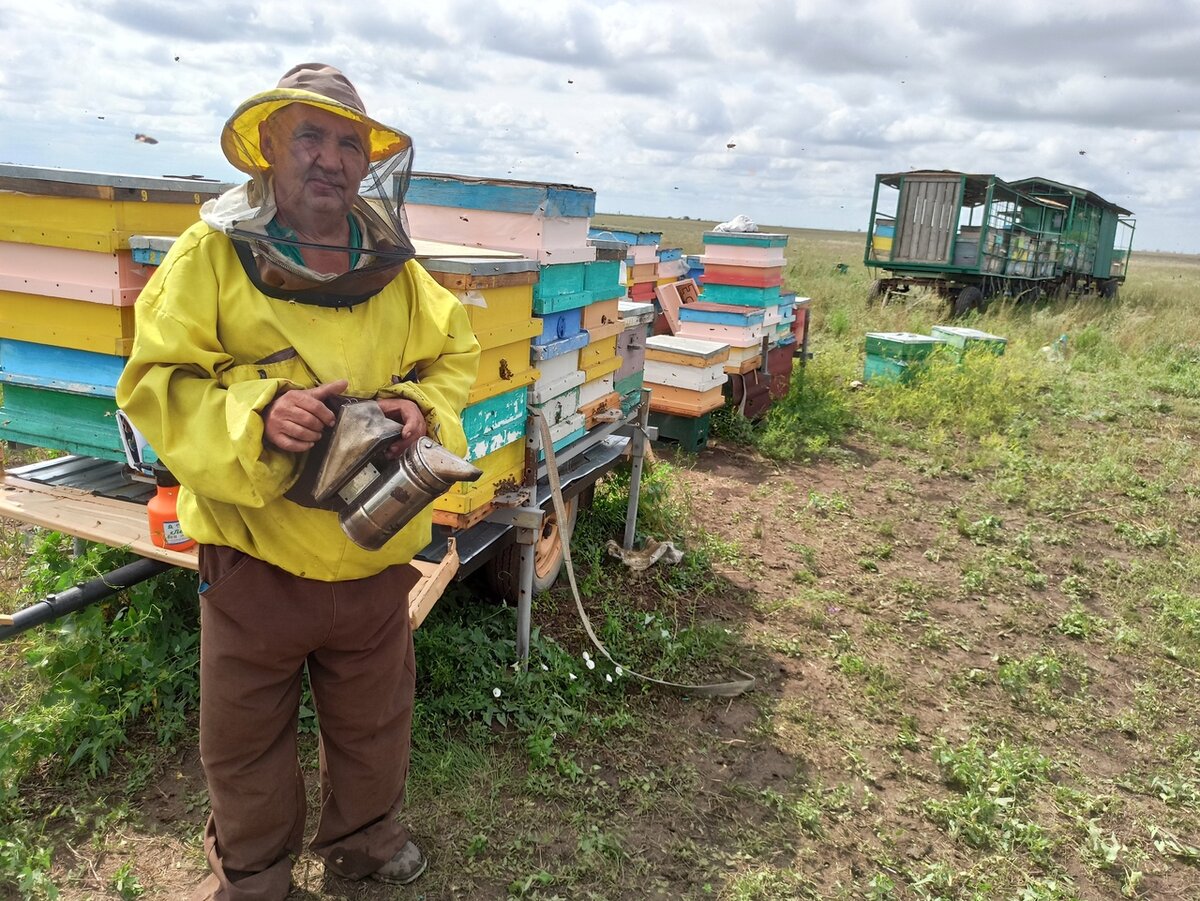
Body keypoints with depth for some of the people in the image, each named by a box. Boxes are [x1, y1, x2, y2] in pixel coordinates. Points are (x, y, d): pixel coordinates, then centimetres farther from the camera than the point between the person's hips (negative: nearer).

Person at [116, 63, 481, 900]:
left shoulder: (395, 268, 0)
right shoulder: (210, 255, -10)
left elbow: (454, 354, 9)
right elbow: (155, 385, -11)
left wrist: (424, 407, -12)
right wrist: (257, 412, -28)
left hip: (374, 554, 3)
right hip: (255, 555, -2)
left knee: (374, 721, 22)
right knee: (246, 735, 18)